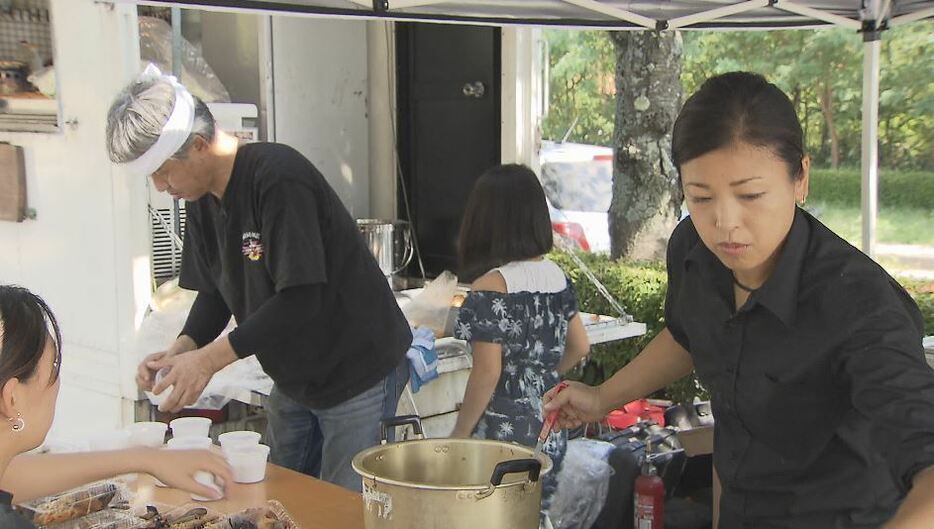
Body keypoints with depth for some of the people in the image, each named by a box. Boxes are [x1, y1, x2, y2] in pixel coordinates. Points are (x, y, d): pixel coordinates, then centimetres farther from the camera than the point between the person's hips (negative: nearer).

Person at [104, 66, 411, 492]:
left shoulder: (278, 177, -24)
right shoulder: (203, 199, 4)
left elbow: (302, 298, -28)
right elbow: (215, 292, 10)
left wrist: (210, 358, -26)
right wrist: (180, 349, -9)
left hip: (358, 372, -8)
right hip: (293, 378, 8)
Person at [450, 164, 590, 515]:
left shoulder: (490, 289, -16)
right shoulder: (556, 276, 4)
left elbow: (487, 374, -18)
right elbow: (579, 347, 13)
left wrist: (459, 435, -8)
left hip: (504, 434, -7)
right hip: (550, 434, 7)